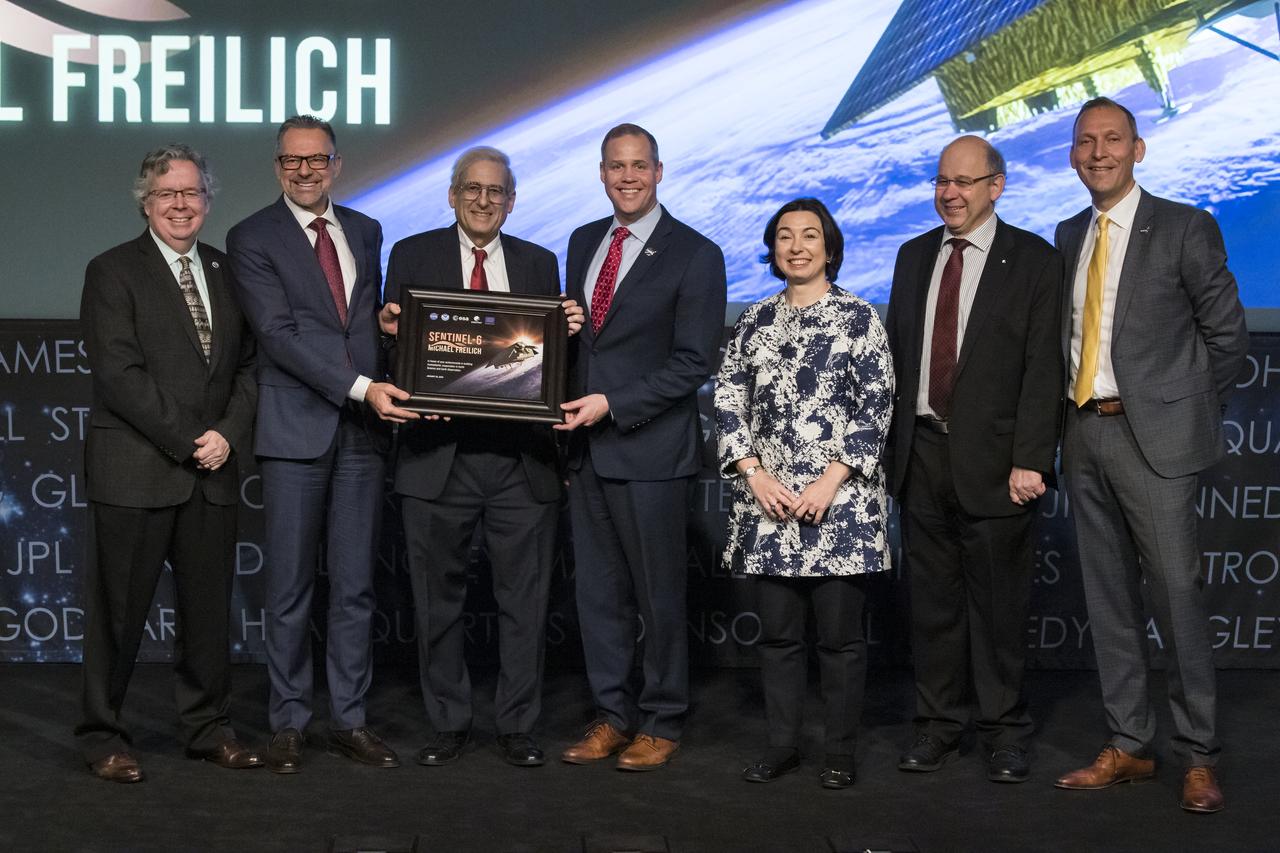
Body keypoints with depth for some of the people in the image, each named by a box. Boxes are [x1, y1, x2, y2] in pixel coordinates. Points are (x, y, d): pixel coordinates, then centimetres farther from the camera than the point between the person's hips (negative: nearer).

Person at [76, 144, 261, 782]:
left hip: (213, 469, 5)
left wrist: (228, 435, -5)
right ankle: (102, 737, 14)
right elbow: (119, 373, -11)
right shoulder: (113, 272, -2)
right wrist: (186, 440, -14)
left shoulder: (226, 271, 14)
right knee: (119, 608, 2)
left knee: (209, 605, 9)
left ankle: (209, 728, 21)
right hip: (135, 471, -5)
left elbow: (247, 366, 11)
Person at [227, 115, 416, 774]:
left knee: (355, 584, 7)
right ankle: (288, 723, 12)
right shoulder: (252, 239, -1)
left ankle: (350, 719, 15)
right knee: (290, 587, 1)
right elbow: (277, 333, -11)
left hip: (363, 427, 4)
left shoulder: (365, 231, 15)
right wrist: (360, 387, -17)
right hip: (296, 428, -4)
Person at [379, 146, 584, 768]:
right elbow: (394, 345, 4)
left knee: (524, 599, 5)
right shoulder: (412, 255, 6)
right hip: (437, 453, -1)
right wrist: (390, 329, -18)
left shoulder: (539, 264, 11)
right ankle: (448, 723, 22)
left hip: (521, 456, 1)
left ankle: (517, 726, 17)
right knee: (438, 598, 9)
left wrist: (569, 331, -11)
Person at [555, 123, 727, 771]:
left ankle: (660, 724, 16)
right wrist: (572, 412, 2)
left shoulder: (694, 254, -6)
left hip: (650, 450, -6)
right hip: (586, 448, 6)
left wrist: (611, 404, -17)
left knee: (658, 595, 3)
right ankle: (613, 716, 22)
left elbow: (693, 362, -11)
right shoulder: (584, 243, 13)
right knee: (596, 592, 11)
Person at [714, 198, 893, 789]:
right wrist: (754, 473, -5)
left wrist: (830, 482, -12)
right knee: (777, 632, 9)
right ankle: (782, 746, 19)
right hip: (767, 500, 3)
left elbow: (875, 408, -5)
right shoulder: (755, 322, 11)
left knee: (840, 634, 1)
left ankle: (840, 752, 13)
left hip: (839, 502, -3)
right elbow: (728, 401, 8)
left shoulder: (859, 318, 0)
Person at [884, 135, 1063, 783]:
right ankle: (937, 725, 20)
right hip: (921, 454, 4)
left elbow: (1043, 368, -7)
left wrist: (1030, 460, -14)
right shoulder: (914, 256, 14)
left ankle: (1004, 731, 14)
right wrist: (888, 445, 8)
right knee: (932, 600, 10)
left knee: (998, 602, 2)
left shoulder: (1032, 261, -1)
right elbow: (895, 353, 14)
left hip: (992, 459, -4)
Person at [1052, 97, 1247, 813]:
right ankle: (1130, 746, 20)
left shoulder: (1185, 228, -4)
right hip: (1086, 433, 6)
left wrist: (1193, 416, 0)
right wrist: (1067, 417, 5)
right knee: (1110, 599, 10)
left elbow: (1227, 334, -2)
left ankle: (1200, 756, 5)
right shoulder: (1070, 236, 13)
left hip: (1154, 435, -6)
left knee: (1176, 593, -6)